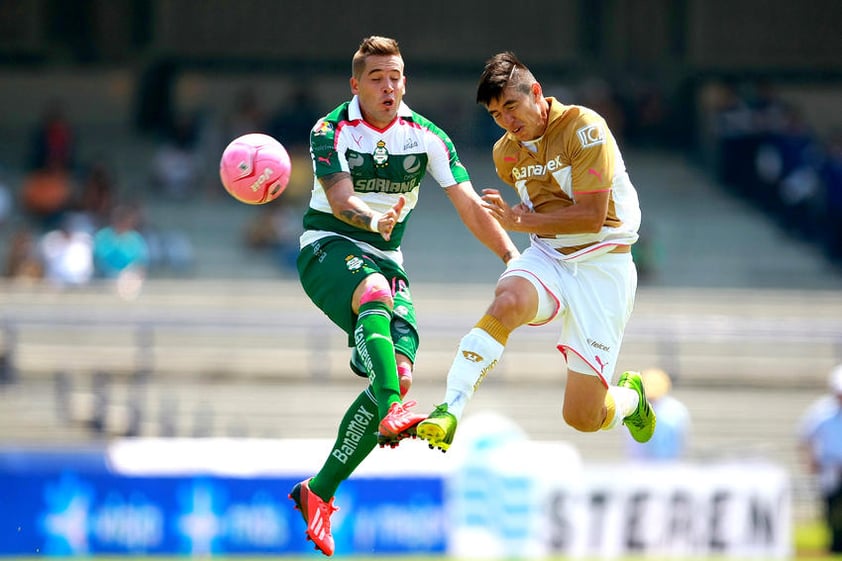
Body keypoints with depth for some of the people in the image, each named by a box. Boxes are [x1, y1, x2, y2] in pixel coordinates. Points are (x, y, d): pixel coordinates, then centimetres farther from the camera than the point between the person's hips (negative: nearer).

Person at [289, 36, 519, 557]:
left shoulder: (426, 137, 0)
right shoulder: (330, 132, -10)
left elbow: (469, 205, -3)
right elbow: (340, 199, -25)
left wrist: (514, 258, -16)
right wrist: (372, 218, -48)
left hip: (385, 259, 5)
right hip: (328, 248, -4)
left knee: (400, 373, -13)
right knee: (375, 290, -39)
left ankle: (320, 492, -2)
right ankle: (392, 411, -62)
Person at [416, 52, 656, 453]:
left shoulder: (584, 127, -13)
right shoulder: (506, 153, 7)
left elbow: (591, 216, -17)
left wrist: (520, 220, -17)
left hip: (602, 265, -4)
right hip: (546, 257, 4)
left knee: (582, 418, -6)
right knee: (507, 302, -36)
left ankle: (629, 397, 31)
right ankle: (449, 411, -38)